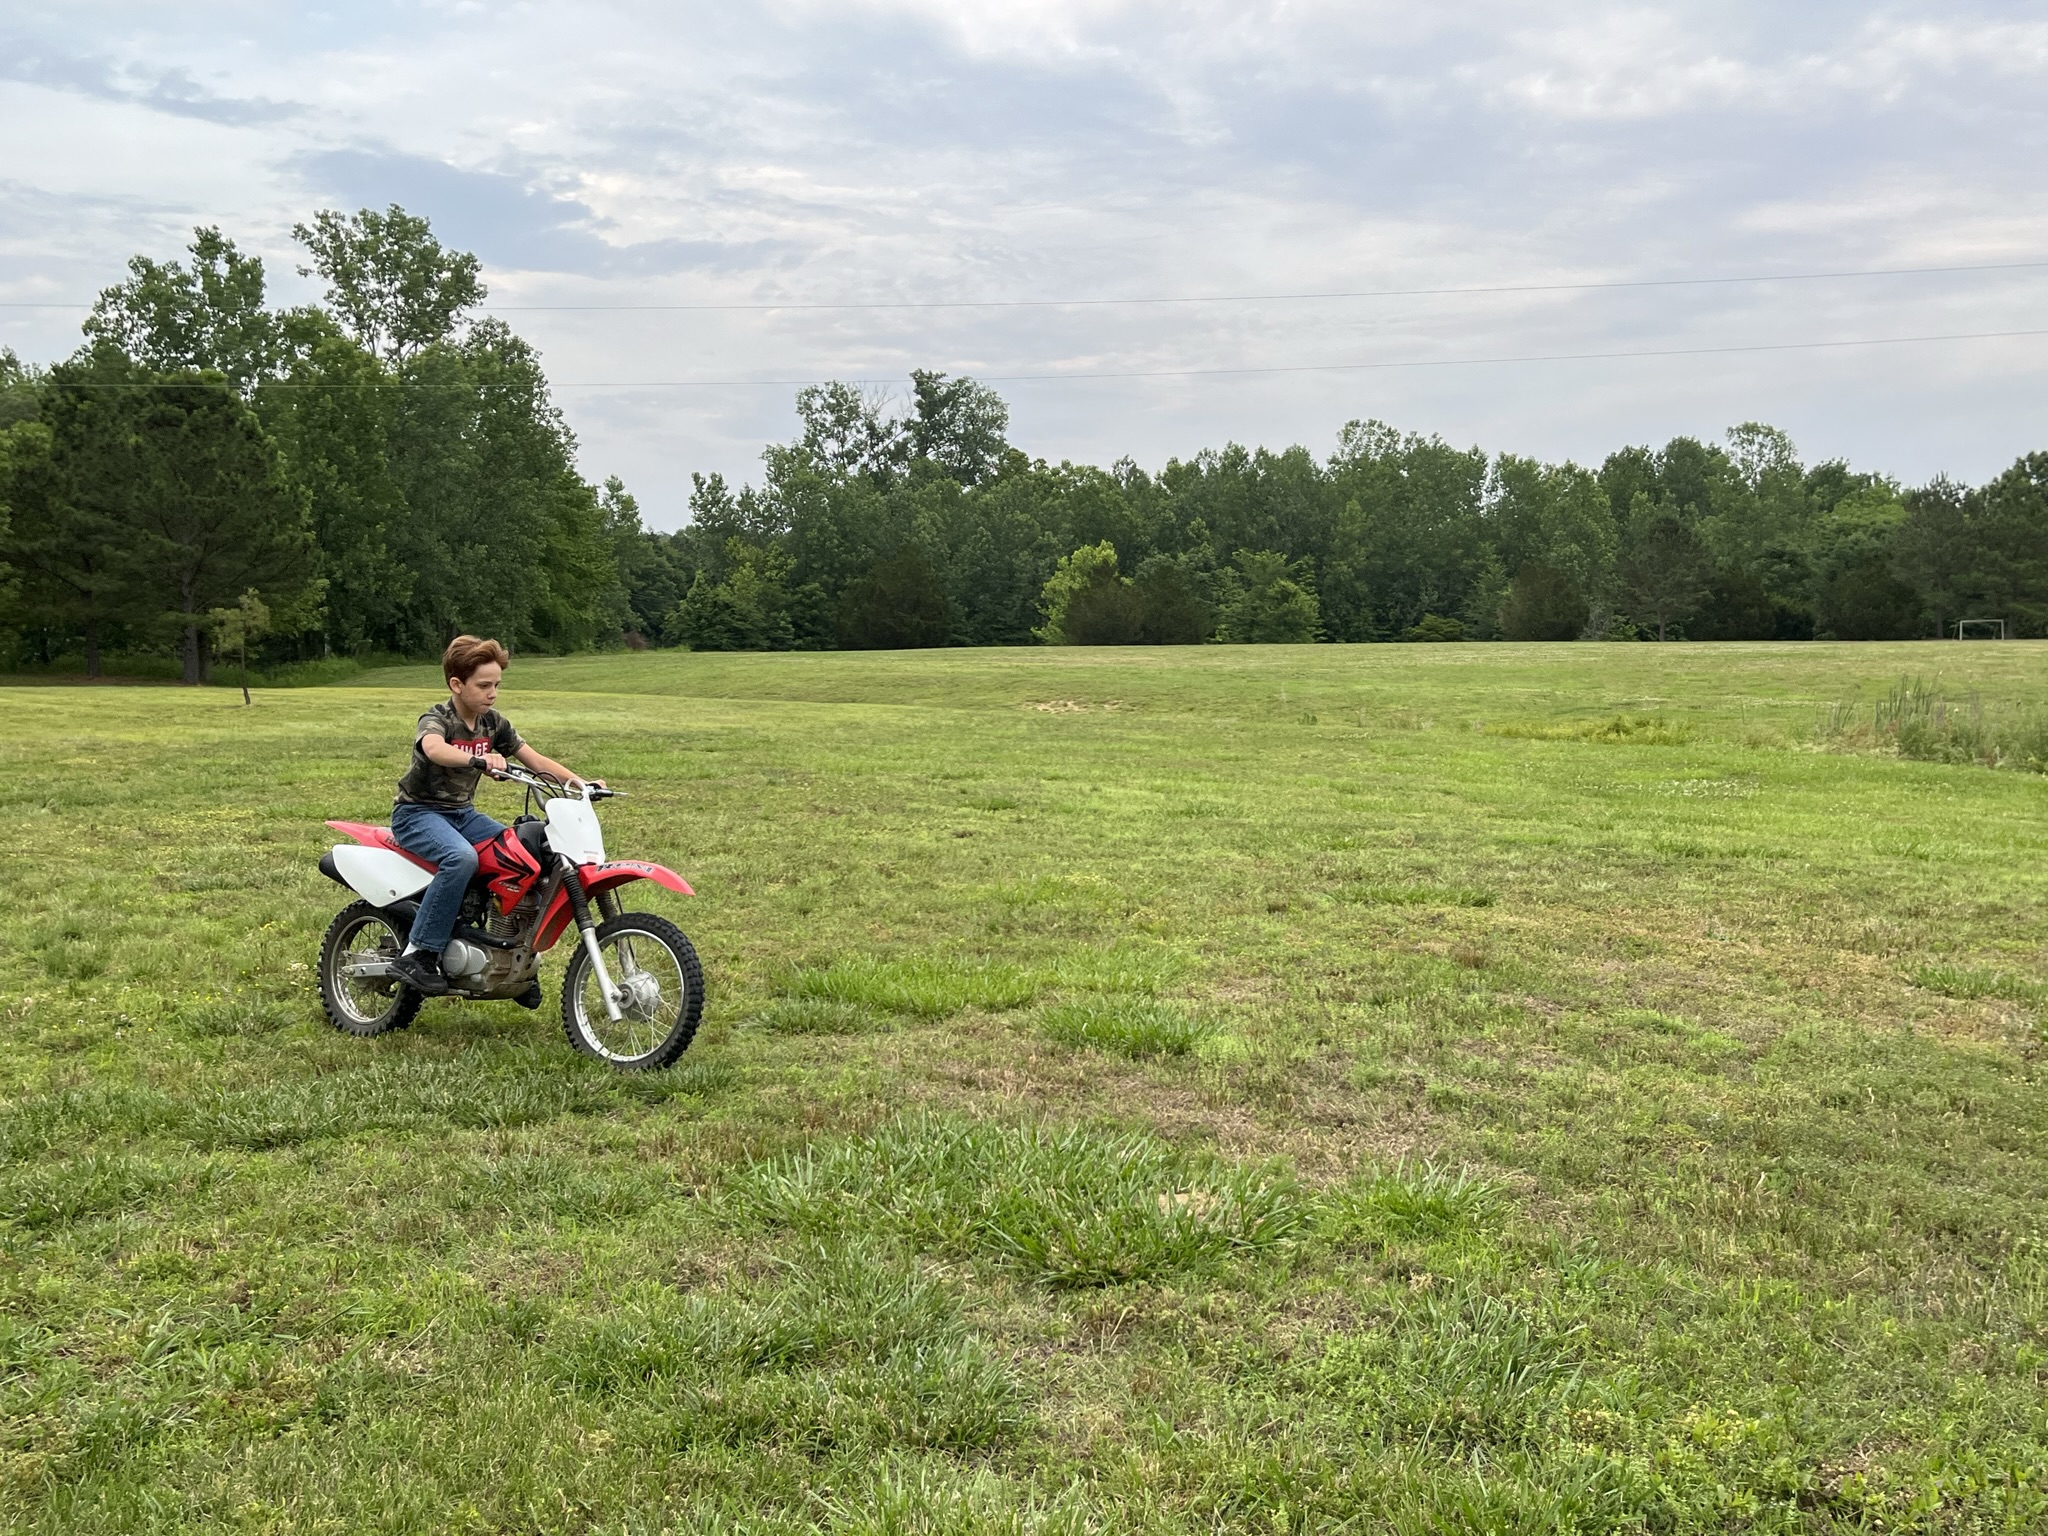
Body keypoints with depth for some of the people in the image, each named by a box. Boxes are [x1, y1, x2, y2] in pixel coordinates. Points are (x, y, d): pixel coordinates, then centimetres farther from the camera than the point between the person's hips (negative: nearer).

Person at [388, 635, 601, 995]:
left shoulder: (493, 723, 4)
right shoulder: (436, 720, -18)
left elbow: (534, 759, 2)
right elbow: (433, 749, -42)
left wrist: (576, 781, -15)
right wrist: (479, 760, -60)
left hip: (463, 813, 7)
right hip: (418, 813, -7)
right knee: (462, 857, -36)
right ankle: (418, 954, -29)